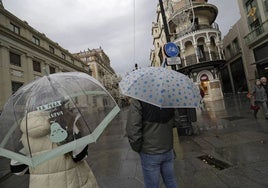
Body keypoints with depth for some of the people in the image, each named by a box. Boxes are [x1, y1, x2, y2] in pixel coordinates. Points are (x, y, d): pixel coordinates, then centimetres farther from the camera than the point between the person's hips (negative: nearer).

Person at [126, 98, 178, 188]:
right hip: (168, 151, 4)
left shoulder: (138, 100, -23)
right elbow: (176, 122, 3)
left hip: (150, 154, -4)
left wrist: (138, 149, -6)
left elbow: (132, 130, -23)